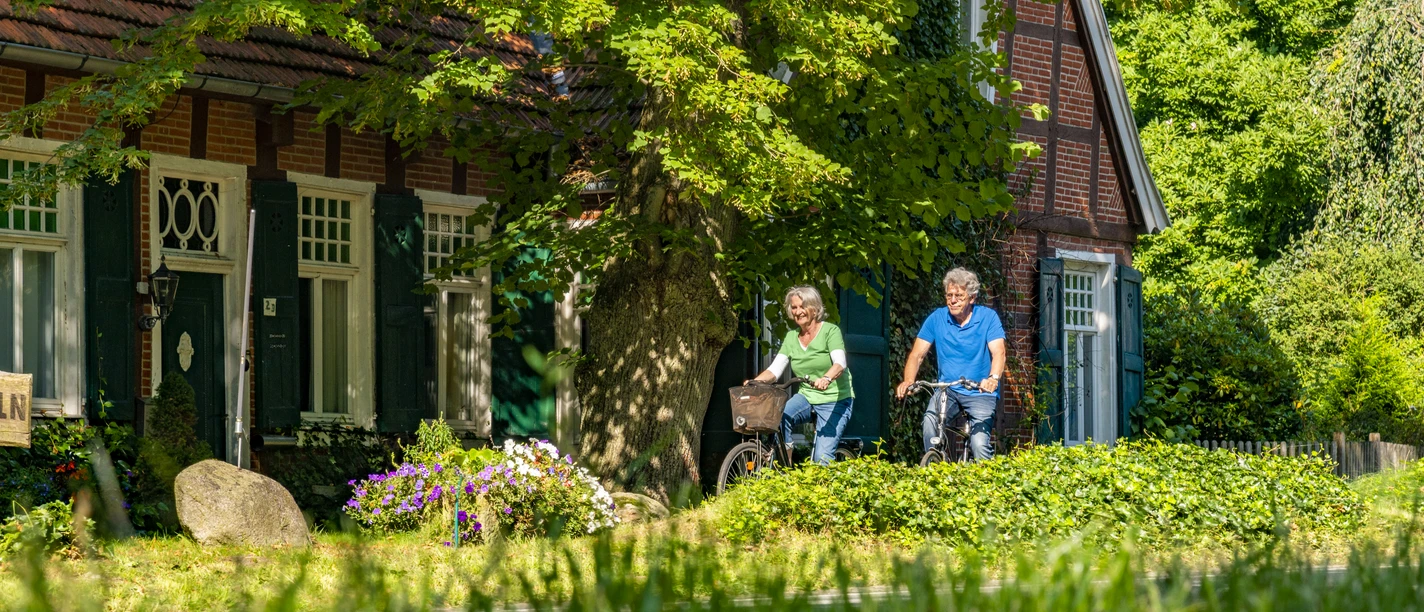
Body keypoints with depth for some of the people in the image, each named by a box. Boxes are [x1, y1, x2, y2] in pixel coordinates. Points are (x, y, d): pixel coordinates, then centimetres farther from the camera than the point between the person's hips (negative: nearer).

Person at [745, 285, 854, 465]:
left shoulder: (830, 331, -9)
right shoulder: (791, 337, 6)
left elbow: (840, 363, -24)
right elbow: (775, 369, -2)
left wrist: (826, 379, -46)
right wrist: (754, 382, -22)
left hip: (835, 400, -4)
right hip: (807, 396, 4)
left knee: (822, 457, -18)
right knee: (779, 417, -28)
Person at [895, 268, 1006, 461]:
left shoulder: (988, 317, -5)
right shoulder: (937, 318, 1)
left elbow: (998, 352, -17)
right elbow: (917, 354, -2)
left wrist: (993, 378, -39)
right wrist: (908, 381, -22)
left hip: (980, 393, -2)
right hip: (947, 390, 2)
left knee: (979, 445, -21)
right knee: (929, 423, -28)